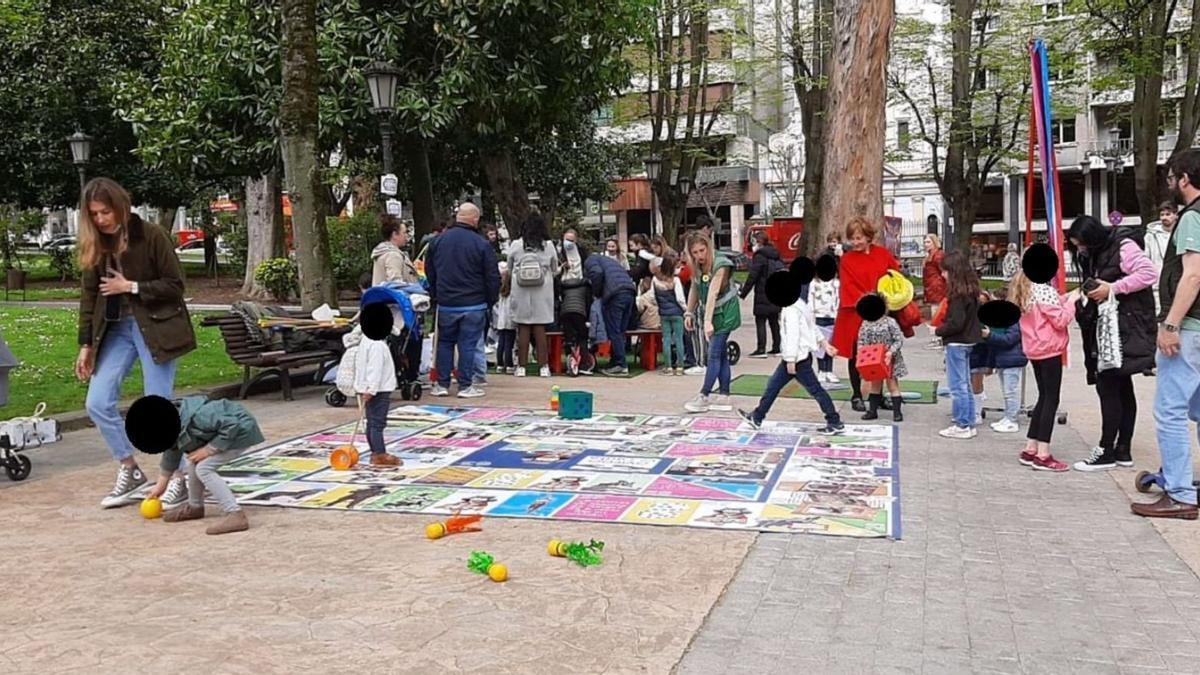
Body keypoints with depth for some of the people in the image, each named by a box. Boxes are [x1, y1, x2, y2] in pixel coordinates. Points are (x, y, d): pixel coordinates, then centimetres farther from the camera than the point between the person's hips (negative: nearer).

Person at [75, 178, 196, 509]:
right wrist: (86, 345, 5)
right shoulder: (95, 244, 4)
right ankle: (129, 471, 18)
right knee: (98, 403, 0)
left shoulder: (151, 236, -11)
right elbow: (89, 296, 7)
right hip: (115, 329, 6)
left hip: (155, 327, -6)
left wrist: (131, 287, -16)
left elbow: (175, 285, -9)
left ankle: (180, 481, 9)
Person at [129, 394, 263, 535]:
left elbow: (232, 426, -32)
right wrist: (161, 484, 25)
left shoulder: (196, 417, -32)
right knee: (196, 463, 17)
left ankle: (236, 515, -21)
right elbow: (172, 450, 16)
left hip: (241, 431, -10)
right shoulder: (175, 422, -1)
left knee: (204, 468, -16)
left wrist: (208, 450, -23)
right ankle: (194, 507, 36)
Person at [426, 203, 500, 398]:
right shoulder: (481, 244, -10)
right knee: (468, 345, 2)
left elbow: (430, 273, 13)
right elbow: (493, 277, -7)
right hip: (473, 306, -3)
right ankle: (465, 386, 5)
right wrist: (491, 301, 6)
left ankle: (442, 384, 15)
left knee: (444, 343, 13)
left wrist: (435, 295, 24)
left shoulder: (438, 241, 4)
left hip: (445, 304, 4)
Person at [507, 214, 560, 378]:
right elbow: (555, 271, 6)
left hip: (521, 292, 0)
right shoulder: (548, 246, -3)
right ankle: (543, 366, 5)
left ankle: (521, 366, 7)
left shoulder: (515, 245, -3)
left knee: (523, 329, 4)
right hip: (542, 292, 0)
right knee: (540, 329, 4)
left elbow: (509, 269, 7)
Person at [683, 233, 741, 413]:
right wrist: (689, 313, -1)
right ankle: (723, 397, 14)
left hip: (724, 313, -8)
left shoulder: (720, 265, -22)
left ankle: (703, 397, -6)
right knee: (721, 354, 10)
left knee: (715, 354, -8)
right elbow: (694, 290, 7)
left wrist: (708, 321, -38)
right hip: (710, 313, 8)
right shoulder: (697, 267, 1)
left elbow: (713, 293, -31)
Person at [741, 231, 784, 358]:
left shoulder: (759, 256, -11)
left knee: (760, 321, -4)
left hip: (763, 295, -8)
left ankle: (761, 349, -8)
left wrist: (743, 293, -10)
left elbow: (752, 276, -15)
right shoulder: (775, 255, 13)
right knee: (774, 320, 13)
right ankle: (776, 348, 16)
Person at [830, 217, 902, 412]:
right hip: (855, 314, -2)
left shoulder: (883, 254, 4)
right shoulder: (847, 259, -1)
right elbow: (848, 286, -9)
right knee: (855, 355, 5)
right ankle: (856, 396, 17)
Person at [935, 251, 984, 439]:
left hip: (956, 343, -9)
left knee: (957, 386, -1)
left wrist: (938, 331, -9)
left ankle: (962, 426, 5)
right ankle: (969, 424, 23)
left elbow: (956, 323, -23)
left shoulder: (958, 294, -20)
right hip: (968, 341, 9)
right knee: (965, 385, 16)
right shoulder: (971, 290, 8)